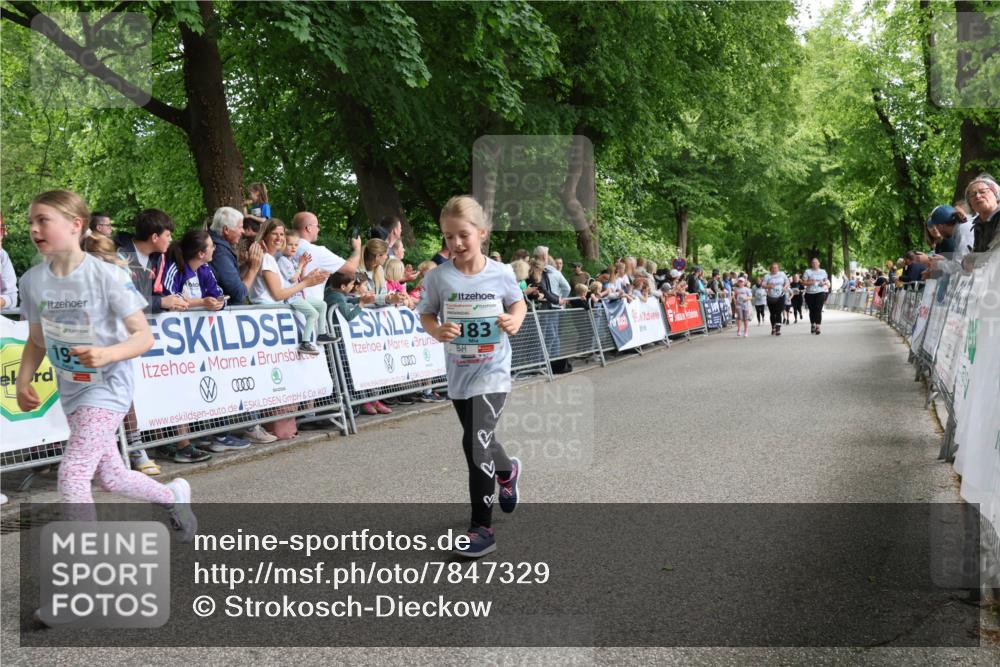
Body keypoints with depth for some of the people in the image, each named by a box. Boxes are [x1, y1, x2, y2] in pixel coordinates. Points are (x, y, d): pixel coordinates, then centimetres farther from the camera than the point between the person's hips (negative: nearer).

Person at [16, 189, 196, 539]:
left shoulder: (107, 274, -18)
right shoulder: (33, 280, -3)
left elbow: (144, 336, -18)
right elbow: (36, 340, 10)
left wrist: (107, 354, -36)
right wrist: (23, 381, -4)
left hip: (108, 386, -6)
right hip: (71, 389, 6)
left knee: (71, 479, -15)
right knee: (111, 478, 16)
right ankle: (174, 496, 44)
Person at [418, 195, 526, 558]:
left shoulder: (501, 273, -8)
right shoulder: (439, 277, -8)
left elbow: (518, 303, 8)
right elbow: (426, 314, 1)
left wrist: (515, 321, -13)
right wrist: (437, 331, -20)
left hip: (492, 373, -3)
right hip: (458, 375, 3)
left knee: (476, 443, -14)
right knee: (480, 440, 20)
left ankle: (482, 528, -3)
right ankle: (507, 471, 56)